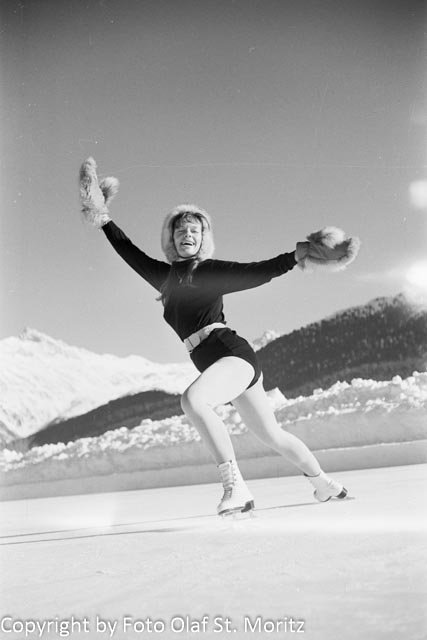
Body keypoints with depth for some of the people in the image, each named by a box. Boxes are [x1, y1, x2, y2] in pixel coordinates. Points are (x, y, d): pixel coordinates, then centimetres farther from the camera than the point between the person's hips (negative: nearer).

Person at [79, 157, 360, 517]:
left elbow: (258, 273, -9)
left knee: (192, 400, -34)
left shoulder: (211, 271, 0)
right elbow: (131, 253, 27)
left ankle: (235, 487, -32)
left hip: (232, 352, -7)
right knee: (272, 435, 16)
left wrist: (297, 255, -20)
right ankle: (324, 483, 34)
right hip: (214, 363, 7)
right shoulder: (165, 276, 18)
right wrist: (104, 221, 29)